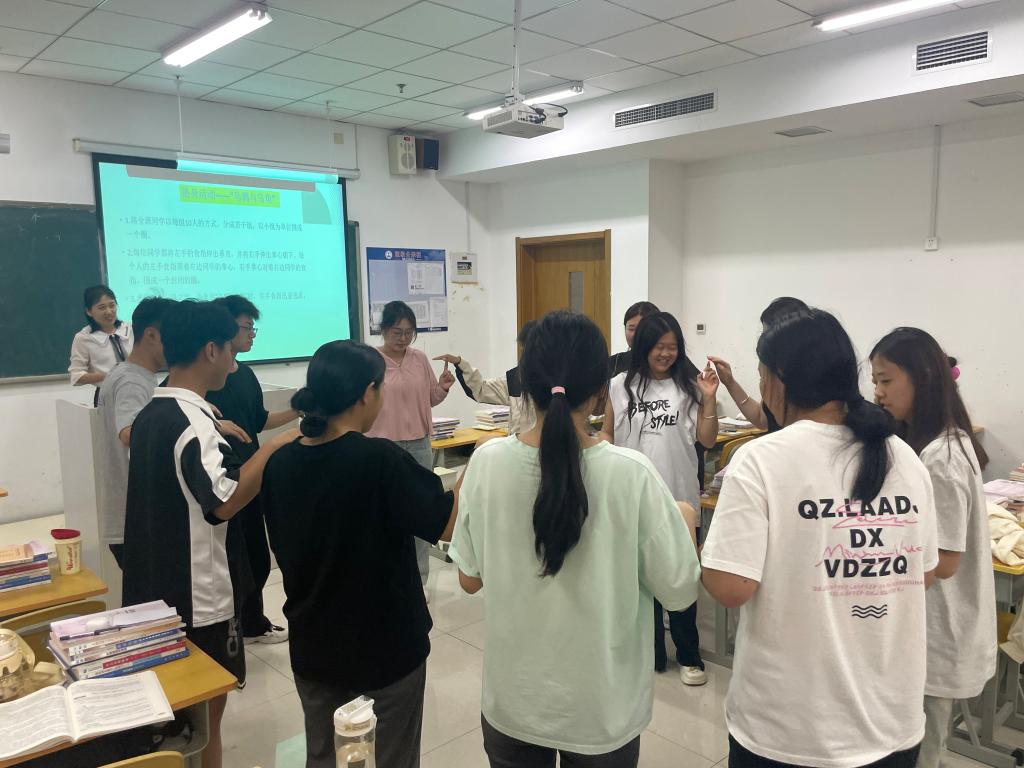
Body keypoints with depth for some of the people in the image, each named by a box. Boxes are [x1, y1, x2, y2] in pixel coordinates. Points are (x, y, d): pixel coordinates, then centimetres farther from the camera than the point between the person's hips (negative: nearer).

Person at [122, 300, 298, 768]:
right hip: (196, 594, -9)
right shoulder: (193, 421, -21)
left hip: (154, 586, 9)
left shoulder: (151, 413, 8)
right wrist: (273, 448, -26)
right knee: (206, 707, 5)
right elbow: (225, 501, -33)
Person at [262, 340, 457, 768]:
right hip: (385, 648, -5)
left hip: (313, 648, 5)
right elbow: (447, 525, -19)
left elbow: (284, 548, 6)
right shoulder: (379, 459, -24)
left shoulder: (280, 463, -7)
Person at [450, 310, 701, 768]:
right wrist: (686, 519, 6)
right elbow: (678, 591, -11)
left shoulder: (486, 462, -15)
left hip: (513, 700, 2)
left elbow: (470, 580, -4)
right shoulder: (631, 473, -22)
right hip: (603, 707, -1)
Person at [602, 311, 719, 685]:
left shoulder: (688, 387, -1)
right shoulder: (621, 385, 0)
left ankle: (688, 655, 26)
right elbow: (607, 435, 8)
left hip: (679, 498, -1)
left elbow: (707, 440, -2)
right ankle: (649, 650, 32)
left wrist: (709, 399, -13)